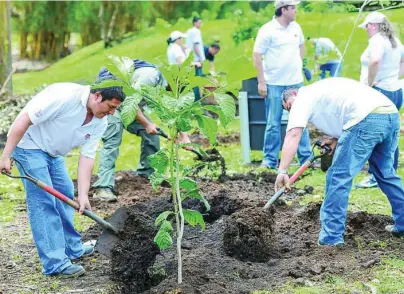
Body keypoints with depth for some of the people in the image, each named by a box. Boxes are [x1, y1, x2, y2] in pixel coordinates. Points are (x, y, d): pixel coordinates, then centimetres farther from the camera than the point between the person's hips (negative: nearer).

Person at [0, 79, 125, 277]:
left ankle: (73, 249, 31)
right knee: (43, 203, -12)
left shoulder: (100, 123, -7)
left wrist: (83, 195, -14)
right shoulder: (65, 96, -32)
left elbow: (87, 157, -6)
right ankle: (56, 263, -11)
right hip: (29, 145, -9)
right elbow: (24, 119, -29)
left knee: (65, 197, 16)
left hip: (53, 153, 9)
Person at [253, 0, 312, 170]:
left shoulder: (296, 27, 7)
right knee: (273, 123, 1)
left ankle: (306, 157, 16)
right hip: (274, 84, -5)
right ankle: (270, 159, 10)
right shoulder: (267, 30, -11)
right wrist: (261, 82, -13)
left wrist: (298, 63, 13)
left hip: (295, 82, 5)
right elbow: (257, 56, -11)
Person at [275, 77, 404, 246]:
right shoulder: (322, 90, 35)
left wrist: (282, 171, -11)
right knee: (385, 173, 25)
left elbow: (293, 136, -5)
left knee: (339, 177, -1)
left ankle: (331, 237, 1)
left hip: (367, 118, -9)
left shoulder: (303, 99, 10)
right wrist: (337, 139, 18)